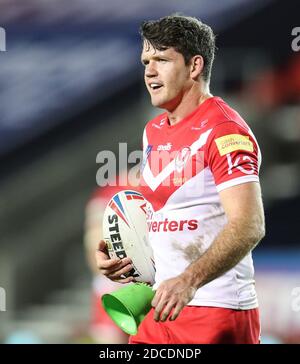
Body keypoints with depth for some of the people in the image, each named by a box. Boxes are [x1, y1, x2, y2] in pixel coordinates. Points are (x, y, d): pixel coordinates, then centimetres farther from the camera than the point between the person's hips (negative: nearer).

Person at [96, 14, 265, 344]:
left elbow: (248, 227, -25)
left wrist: (189, 281, -35)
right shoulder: (153, 131, 15)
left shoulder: (224, 131, -13)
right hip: (162, 309, 8)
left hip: (218, 313, -8)